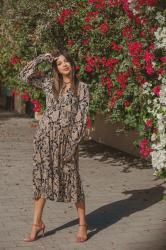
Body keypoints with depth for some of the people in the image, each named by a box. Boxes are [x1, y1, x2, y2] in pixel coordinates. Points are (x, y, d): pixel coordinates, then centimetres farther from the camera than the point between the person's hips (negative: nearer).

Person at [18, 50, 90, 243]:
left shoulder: (82, 87, 1)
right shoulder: (49, 83, 9)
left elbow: (81, 118, -4)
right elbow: (24, 76, 4)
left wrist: (73, 143, -11)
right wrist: (42, 58, 5)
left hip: (66, 138, -3)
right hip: (45, 136, 3)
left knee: (72, 179, 1)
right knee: (42, 177, 6)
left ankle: (82, 225, 15)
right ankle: (37, 223, 17)